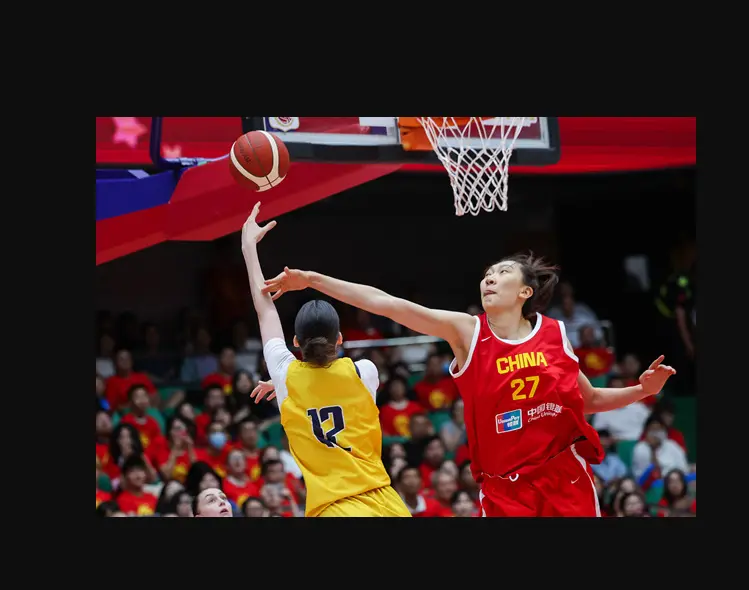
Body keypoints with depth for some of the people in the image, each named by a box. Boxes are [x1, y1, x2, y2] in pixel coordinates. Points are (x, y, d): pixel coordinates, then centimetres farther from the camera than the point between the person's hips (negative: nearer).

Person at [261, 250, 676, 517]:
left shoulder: (554, 334, 3)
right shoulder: (466, 331, -3)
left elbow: (588, 401, 17)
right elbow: (385, 304, -10)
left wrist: (642, 390, 2)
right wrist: (312, 280, -17)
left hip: (566, 478, 1)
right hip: (504, 487, -1)